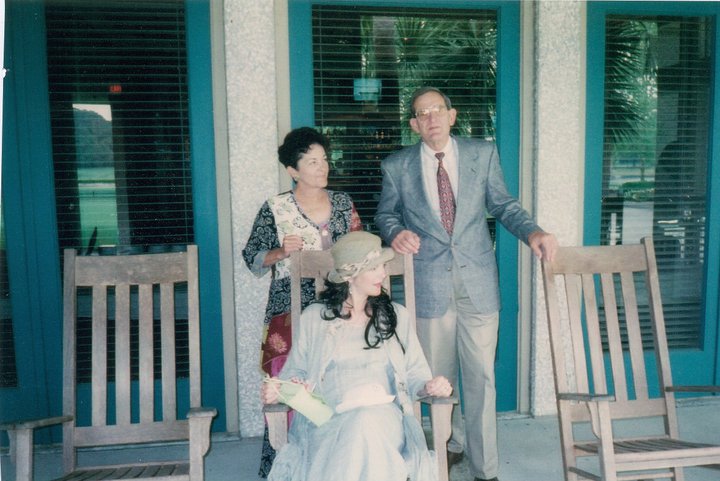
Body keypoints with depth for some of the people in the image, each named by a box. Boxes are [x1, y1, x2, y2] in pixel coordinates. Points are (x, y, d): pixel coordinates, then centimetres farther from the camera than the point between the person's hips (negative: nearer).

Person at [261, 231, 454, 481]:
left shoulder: (396, 315, 20)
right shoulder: (314, 317, 16)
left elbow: (414, 375, 18)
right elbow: (297, 371, 19)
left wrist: (429, 386, -4)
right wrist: (277, 389, -3)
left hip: (384, 415, 1)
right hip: (329, 420, -1)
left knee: (369, 425, -36)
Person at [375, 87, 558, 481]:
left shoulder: (483, 154, 5)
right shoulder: (397, 167, 3)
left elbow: (503, 205, 9)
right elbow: (386, 214, 13)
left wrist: (531, 231, -8)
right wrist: (395, 233, -9)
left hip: (479, 283, 0)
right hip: (430, 284, 1)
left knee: (481, 377, 3)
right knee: (438, 377, 13)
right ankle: (453, 443, 39)